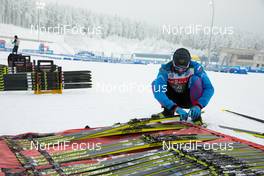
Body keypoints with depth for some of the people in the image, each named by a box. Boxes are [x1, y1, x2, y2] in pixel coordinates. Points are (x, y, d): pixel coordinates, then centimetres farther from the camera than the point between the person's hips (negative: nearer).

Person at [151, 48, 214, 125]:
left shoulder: (195, 67, -24)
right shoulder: (165, 69, -25)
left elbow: (209, 88, -26)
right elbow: (158, 92, -37)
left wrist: (198, 106, -41)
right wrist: (175, 108, -48)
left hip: (189, 99, -1)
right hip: (174, 101, 1)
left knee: (196, 80, -30)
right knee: (156, 84, -20)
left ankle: (196, 116, -16)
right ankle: (168, 112, -3)